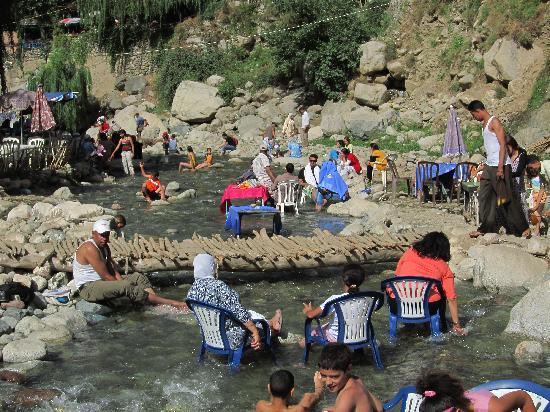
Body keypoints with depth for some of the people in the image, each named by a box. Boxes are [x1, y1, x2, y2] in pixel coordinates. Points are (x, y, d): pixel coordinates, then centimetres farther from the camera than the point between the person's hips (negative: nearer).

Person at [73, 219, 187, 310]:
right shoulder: (90, 249, -21)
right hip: (88, 288, -10)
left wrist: (121, 281, -13)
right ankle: (170, 303, -31)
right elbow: (105, 276, -23)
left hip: (100, 282, 10)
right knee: (127, 286, -29)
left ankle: (159, 305, -20)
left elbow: (113, 271, 5)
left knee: (138, 277, 1)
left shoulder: (104, 247, 10)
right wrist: (122, 284, -15)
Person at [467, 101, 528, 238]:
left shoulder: (494, 122, -12)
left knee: (505, 198, -4)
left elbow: (502, 145, -17)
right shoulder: (485, 124, 16)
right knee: (484, 197, 7)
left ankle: (522, 227, 5)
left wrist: (500, 167, -22)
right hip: (489, 165, 9)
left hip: (500, 165, -9)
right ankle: (486, 227, 12)